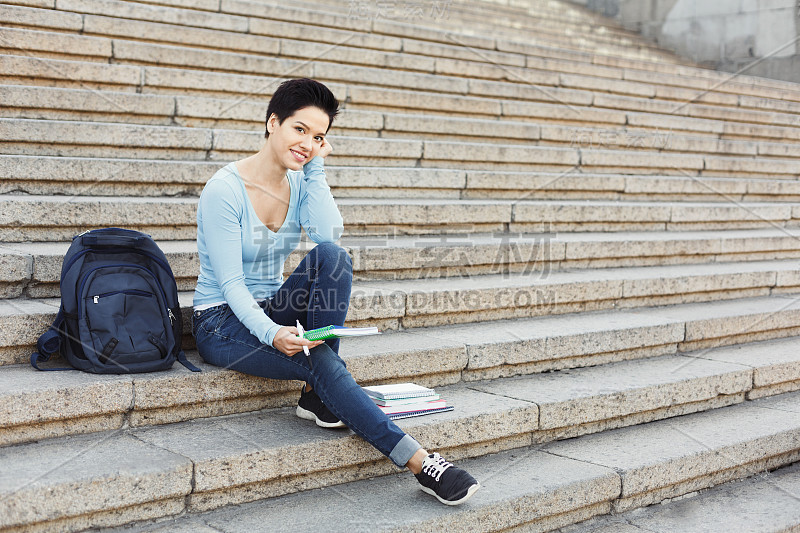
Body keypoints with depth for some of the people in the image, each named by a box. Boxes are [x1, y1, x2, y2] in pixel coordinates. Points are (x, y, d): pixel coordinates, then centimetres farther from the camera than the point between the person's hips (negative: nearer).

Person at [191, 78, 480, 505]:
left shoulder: (299, 182, 3)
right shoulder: (224, 190, -18)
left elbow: (329, 235, -16)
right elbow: (230, 283, -21)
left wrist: (315, 167, -13)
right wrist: (272, 333, -36)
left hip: (270, 309, 6)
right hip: (222, 321, -6)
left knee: (331, 257, -25)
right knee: (317, 358, -31)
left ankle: (317, 393, -19)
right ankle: (417, 461, -27)